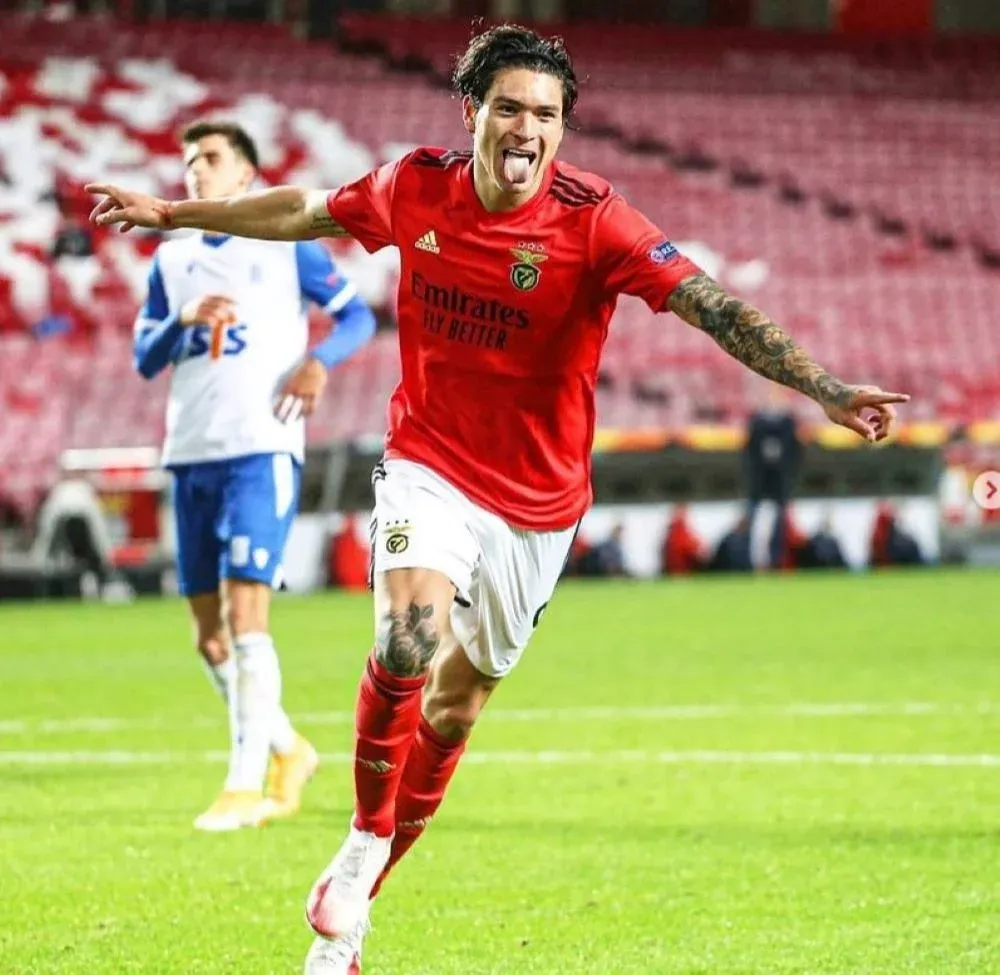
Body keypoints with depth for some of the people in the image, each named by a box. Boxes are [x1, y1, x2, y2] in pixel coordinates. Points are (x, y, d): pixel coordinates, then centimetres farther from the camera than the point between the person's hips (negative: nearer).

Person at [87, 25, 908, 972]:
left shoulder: (591, 219, -18)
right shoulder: (415, 189, -8)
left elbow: (710, 305, -26)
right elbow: (304, 212, 12)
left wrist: (825, 389, -38)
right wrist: (171, 212, 23)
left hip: (535, 498, 0)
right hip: (428, 466, 0)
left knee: (455, 707, 10)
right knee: (409, 644, -26)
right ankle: (366, 839, -1)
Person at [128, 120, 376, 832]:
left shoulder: (286, 244, 3)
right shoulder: (171, 259, 15)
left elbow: (358, 316, 3)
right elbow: (144, 358, 11)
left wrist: (319, 361, -17)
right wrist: (185, 318, -8)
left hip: (262, 449, -6)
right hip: (191, 454, 6)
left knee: (245, 613, -15)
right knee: (210, 634, 8)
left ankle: (245, 786, -15)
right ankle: (288, 750, 28)